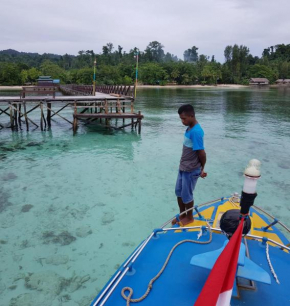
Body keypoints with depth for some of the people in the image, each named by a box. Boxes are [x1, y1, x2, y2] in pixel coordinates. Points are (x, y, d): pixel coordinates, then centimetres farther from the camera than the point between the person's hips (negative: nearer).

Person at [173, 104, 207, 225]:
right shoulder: (190, 128, 4)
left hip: (191, 170, -9)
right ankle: (182, 215, 37)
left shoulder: (196, 131, -25)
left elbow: (201, 153, -21)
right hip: (183, 167, 9)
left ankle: (189, 218, 30)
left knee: (186, 195, 8)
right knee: (179, 192, 18)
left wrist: (202, 168, -7)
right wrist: (182, 165, 14)